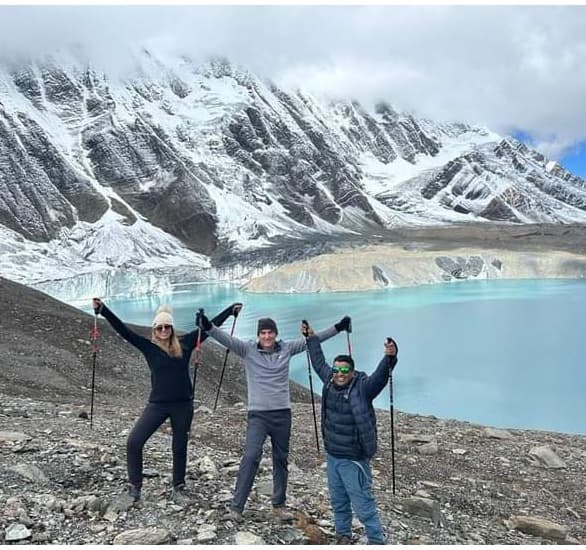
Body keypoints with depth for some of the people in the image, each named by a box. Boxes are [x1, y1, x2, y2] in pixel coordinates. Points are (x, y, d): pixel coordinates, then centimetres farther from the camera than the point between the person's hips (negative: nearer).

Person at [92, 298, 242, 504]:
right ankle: (134, 487, 10)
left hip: (183, 405, 1)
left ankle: (179, 488, 31)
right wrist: (102, 309, -19)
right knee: (133, 442, -9)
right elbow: (123, 329, -10)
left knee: (180, 448, 12)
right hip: (157, 404, -1)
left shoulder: (185, 344, 0)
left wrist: (231, 310, 8)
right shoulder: (148, 347, -3)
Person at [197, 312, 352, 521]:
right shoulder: (248, 349, -4)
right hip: (258, 414, -3)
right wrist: (208, 327, -34)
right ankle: (236, 507, -5)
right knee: (251, 456, -15)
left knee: (281, 459, 12)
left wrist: (338, 327, 2)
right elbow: (226, 339, -17)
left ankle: (279, 505, 27)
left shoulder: (287, 349, 2)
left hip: (282, 413, 3)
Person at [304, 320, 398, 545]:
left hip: (353, 460, -7)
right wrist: (311, 338, 25)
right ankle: (343, 534, 39)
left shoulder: (362, 388, -17)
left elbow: (380, 376, -34)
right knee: (338, 501, 21)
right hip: (332, 456, 7)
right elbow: (319, 362, 17)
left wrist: (390, 357, -53)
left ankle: (377, 541, 13)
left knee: (363, 505, -2)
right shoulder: (330, 381, 0)